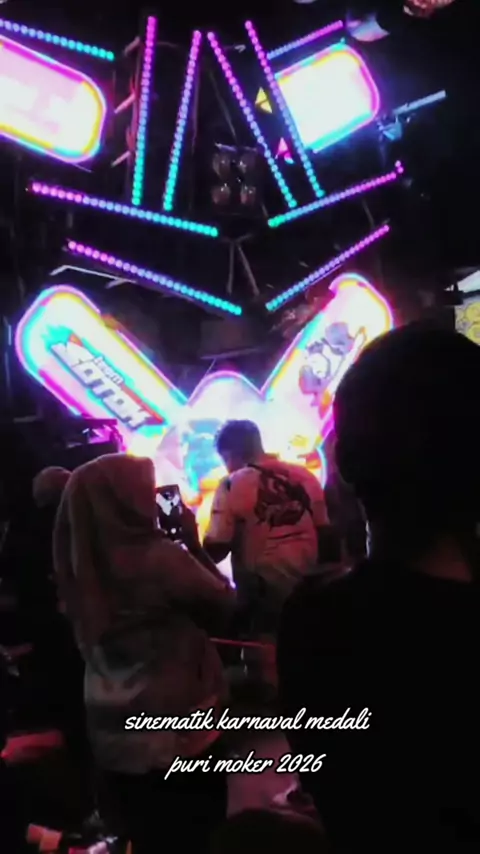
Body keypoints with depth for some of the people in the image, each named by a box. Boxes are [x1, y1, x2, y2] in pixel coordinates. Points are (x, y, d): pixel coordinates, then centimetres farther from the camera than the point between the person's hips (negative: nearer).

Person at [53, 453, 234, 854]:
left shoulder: (80, 565, -4)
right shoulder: (159, 557, -22)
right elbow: (224, 603, -10)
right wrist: (193, 542, -2)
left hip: (112, 736, 6)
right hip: (176, 728, -5)